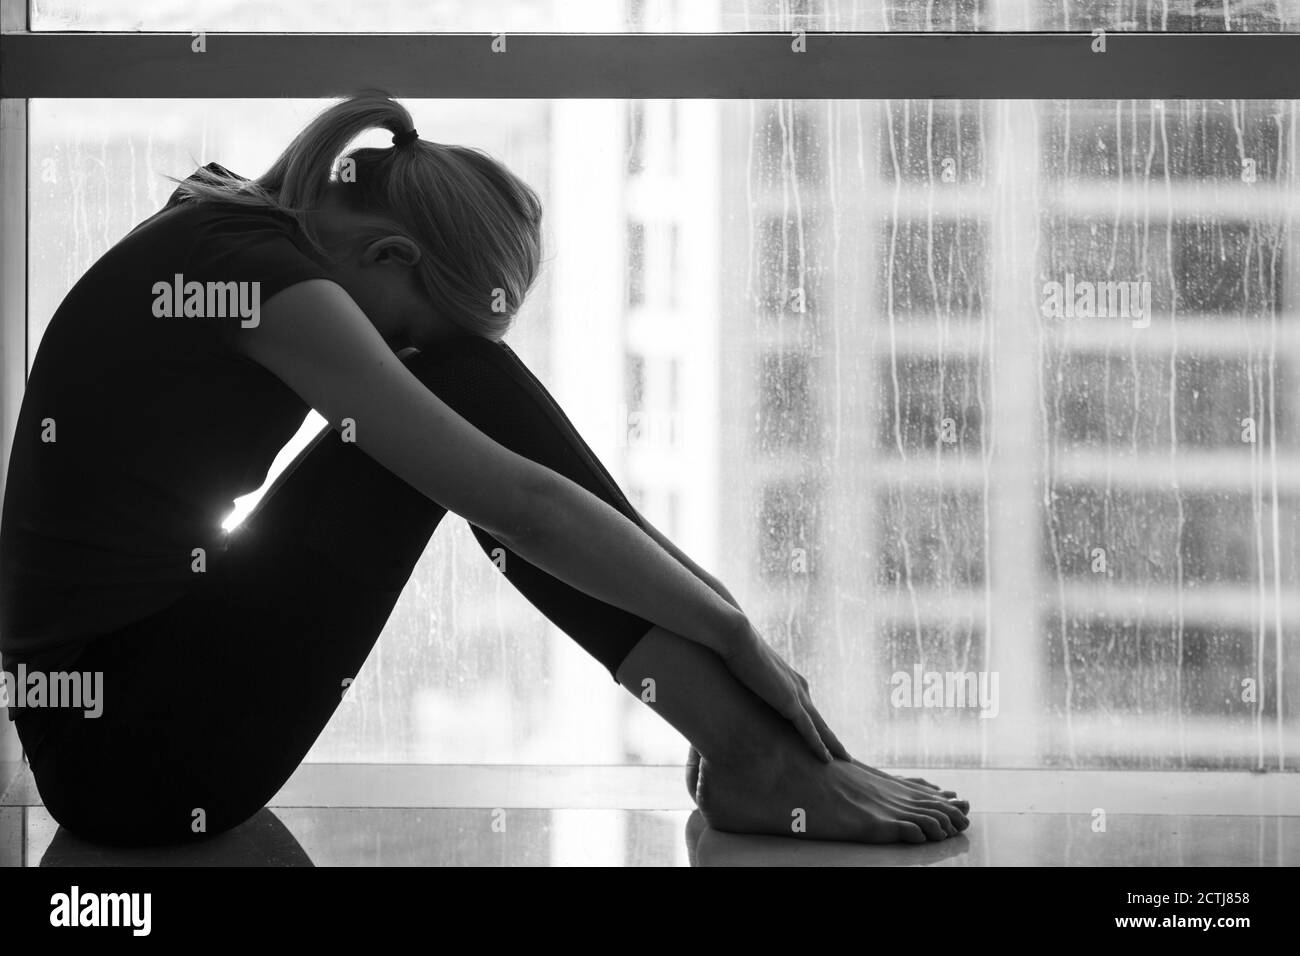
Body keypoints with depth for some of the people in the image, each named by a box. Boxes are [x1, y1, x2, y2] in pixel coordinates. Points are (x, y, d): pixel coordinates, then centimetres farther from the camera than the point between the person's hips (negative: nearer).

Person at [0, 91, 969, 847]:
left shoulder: (239, 230, 11)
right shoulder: (254, 266, -18)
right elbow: (520, 505, -20)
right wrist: (738, 637, -10)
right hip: (142, 755, -9)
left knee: (465, 407, 6)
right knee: (467, 389, -10)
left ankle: (748, 740, 3)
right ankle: (758, 759, -8)